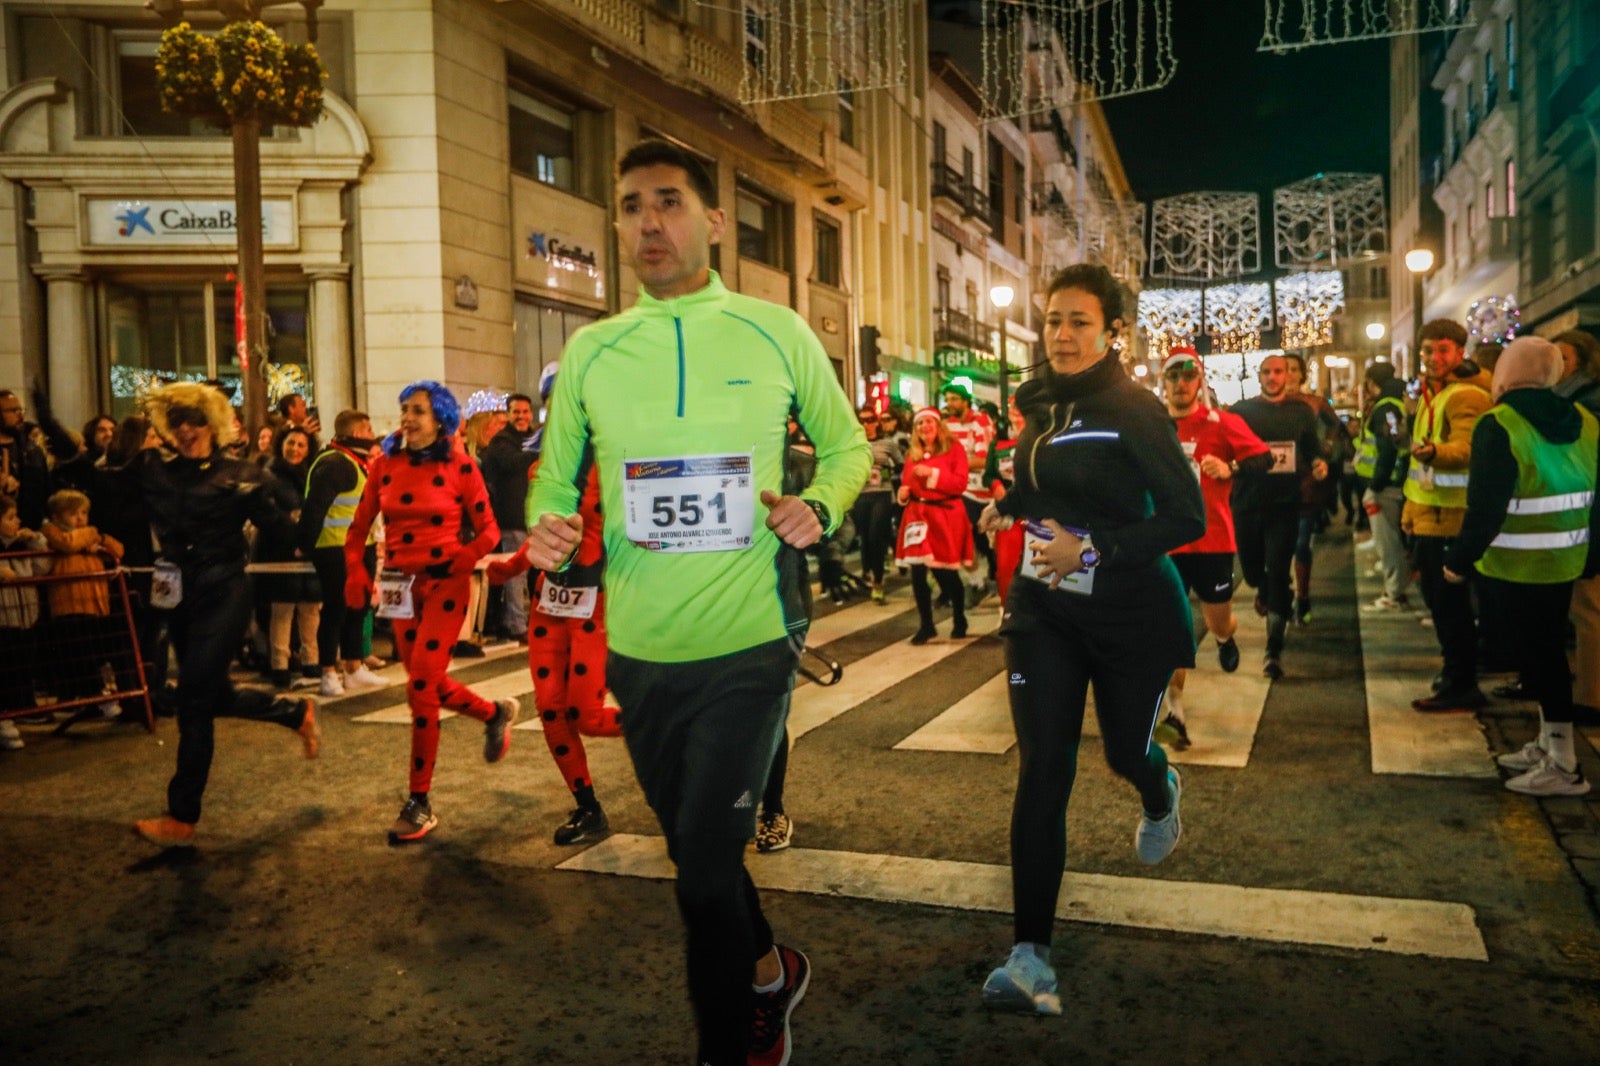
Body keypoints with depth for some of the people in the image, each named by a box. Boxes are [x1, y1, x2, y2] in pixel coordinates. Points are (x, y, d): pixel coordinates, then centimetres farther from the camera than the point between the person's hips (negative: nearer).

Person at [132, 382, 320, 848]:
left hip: (224, 593, -6)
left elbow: (277, 525, -9)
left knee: (194, 700, -6)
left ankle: (182, 818, 3)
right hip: (179, 594, 6)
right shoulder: (155, 470, 5)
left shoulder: (238, 473, -7)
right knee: (213, 695, 15)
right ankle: (297, 712, 41)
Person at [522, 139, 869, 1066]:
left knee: (707, 870, -4)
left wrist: (820, 507, -12)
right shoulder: (589, 352, 4)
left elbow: (848, 445, 9)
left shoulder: (779, 335, -1)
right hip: (639, 651, 4)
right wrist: (545, 527, -11)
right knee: (700, 851, 19)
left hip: (751, 645, -3)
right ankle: (770, 974, 48)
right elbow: (556, 474, 11)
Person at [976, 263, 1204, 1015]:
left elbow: (1188, 516, -18)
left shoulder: (1133, 409, -14)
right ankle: (1031, 956, -2)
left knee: (1124, 751, 15)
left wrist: (1093, 550, -24)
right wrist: (1008, 506, 10)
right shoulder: (1039, 404, 4)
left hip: (1128, 609, -4)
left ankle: (1162, 797, 56)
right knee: (1042, 773, -5)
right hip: (1043, 608, 4)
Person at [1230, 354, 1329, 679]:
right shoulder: (1241, 411, 2)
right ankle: (1265, 592, 53)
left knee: (1278, 574, -8)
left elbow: (1313, 449, 14)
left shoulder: (1301, 412, 7)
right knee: (1252, 570, 14)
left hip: (1284, 505, -1)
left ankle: (1274, 650, -3)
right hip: (1247, 505, 1)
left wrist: (1318, 464, -7)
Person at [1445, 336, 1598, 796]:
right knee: (1547, 649, 18)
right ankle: (1548, 744, 28)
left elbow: (1486, 506, -21)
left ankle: (1563, 764, 5)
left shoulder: (1499, 425, -18)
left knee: (1536, 654, 0)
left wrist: (1459, 559, -11)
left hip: (1522, 564, -7)